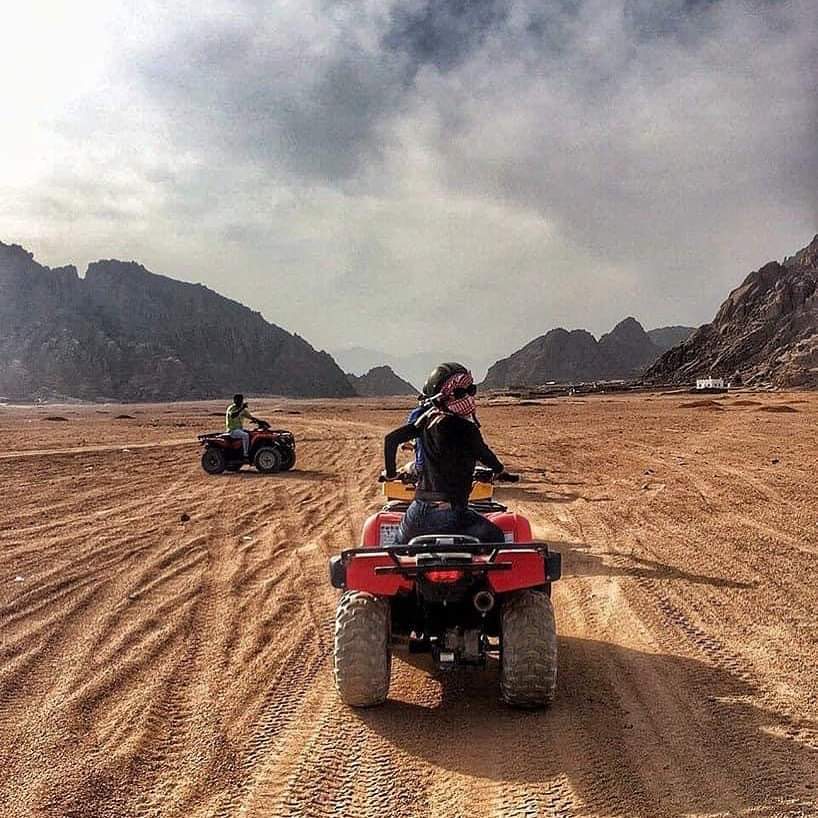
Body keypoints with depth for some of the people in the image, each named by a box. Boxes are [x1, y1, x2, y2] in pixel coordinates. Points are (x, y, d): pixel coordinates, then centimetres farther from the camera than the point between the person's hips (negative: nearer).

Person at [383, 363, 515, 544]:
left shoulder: (427, 418, 6)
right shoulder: (466, 429, -11)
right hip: (449, 514, -6)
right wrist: (501, 470, 28)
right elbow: (484, 455, 6)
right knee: (495, 537, 10)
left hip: (418, 510, 6)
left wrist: (390, 472, 22)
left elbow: (391, 439, 8)